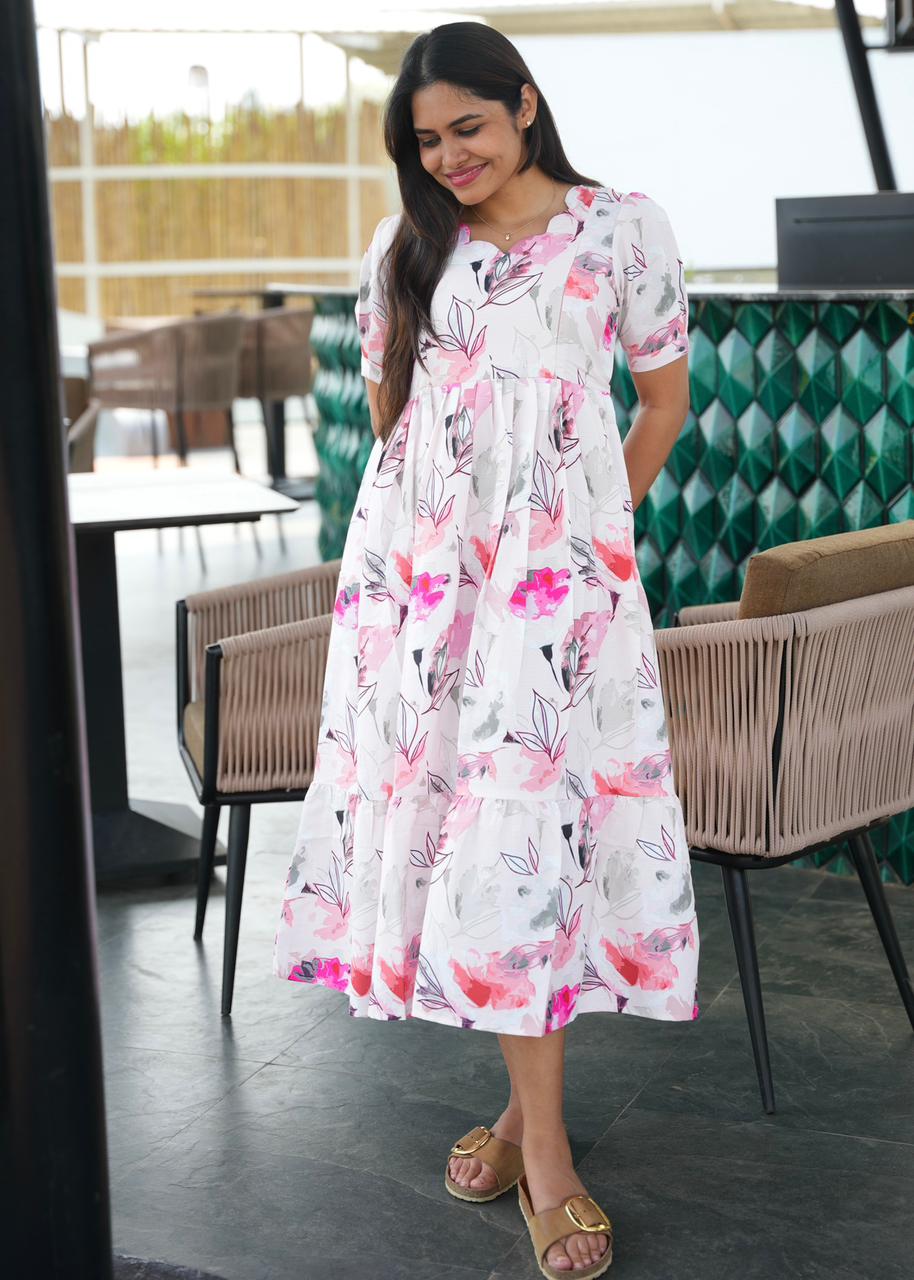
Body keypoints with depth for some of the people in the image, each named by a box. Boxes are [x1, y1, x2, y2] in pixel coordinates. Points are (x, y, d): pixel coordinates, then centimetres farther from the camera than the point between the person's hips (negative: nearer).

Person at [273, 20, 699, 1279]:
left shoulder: (624, 229, 3)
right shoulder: (404, 246, 11)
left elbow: (665, 402, 11)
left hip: (557, 565, -3)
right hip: (416, 560, 3)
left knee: (526, 810, -8)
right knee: (438, 795, 0)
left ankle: (537, 1131, 2)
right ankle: (538, 1122, 12)